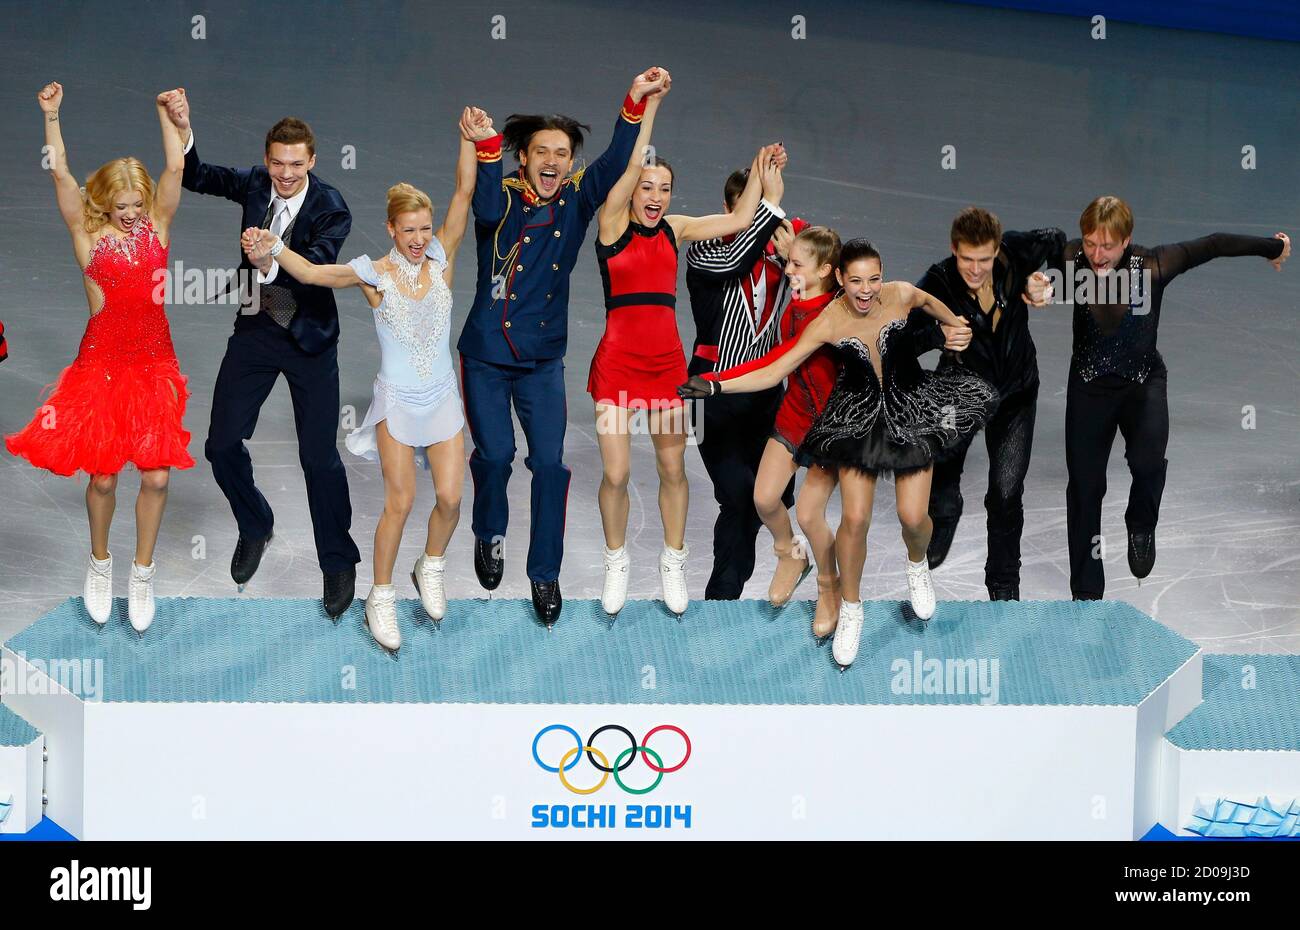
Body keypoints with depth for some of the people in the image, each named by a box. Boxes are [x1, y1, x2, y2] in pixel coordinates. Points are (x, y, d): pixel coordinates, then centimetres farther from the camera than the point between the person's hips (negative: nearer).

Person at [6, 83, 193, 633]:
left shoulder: (156, 225, 3)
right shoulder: (88, 233, -2)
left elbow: (175, 169, -6)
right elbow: (60, 173, -10)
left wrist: (166, 113, -12)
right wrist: (51, 116, -18)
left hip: (154, 361, 1)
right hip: (102, 362, -1)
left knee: (155, 475, -1)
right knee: (103, 475, 3)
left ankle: (143, 574, 17)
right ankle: (100, 564, 28)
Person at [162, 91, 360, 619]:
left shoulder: (330, 209, -18)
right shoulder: (255, 184, -5)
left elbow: (314, 268, -32)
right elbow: (196, 177, 4)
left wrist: (271, 260, -53)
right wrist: (181, 130, -14)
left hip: (309, 337, -4)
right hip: (256, 328, 4)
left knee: (319, 455, -2)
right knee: (222, 444, 6)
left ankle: (338, 562, 14)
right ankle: (254, 528, 33)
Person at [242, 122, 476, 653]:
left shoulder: (441, 260, -3)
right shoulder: (376, 275, -11)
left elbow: (463, 194, -10)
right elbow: (311, 272, -24)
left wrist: (468, 139, -19)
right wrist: (271, 249, -42)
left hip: (442, 399, 3)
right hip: (397, 400, -3)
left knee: (450, 498, 0)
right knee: (400, 502, -3)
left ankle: (431, 568, 29)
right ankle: (381, 599, 11)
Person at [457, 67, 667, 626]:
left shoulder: (576, 200, 0)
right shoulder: (503, 197, -8)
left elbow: (614, 162, -13)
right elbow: (487, 210, -31)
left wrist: (636, 102, -26)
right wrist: (486, 146, -45)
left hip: (543, 358, 2)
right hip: (485, 354, -2)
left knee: (550, 462, -4)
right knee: (494, 454, 1)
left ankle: (545, 574, 7)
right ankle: (490, 535, 31)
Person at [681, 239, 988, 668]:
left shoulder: (902, 295, -16)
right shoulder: (828, 323, -17)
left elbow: (929, 301, 12)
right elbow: (774, 372, -16)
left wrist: (957, 326, 7)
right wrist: (715, 387, -25)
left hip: (911, 409, 1)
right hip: (858, 415, 0)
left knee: (913, 516, -4)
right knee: (855, 518, -8)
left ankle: (917, 565, 34)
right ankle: (850, 609, 15)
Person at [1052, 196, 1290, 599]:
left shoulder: (1153, 264, -19)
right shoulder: (1071, 257, -17)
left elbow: (1214, 245, -6)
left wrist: (1273, 247, 6)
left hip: (1143, 381, -2)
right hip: (1089, 384, 2)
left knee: (1147, 459, -29)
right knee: (1084, 485, 2)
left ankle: (1141, 527, 6)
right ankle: (1085, 595, 14)